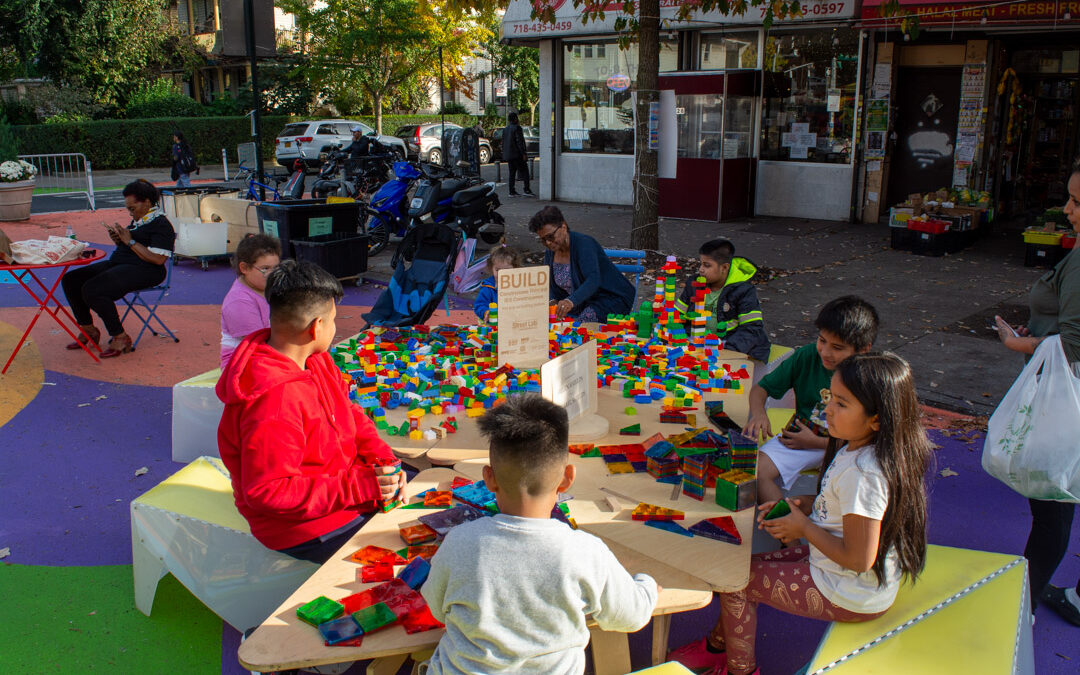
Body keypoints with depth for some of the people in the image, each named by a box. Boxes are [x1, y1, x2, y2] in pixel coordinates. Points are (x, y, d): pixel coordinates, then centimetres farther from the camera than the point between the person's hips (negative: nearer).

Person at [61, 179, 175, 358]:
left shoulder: (161, 224, -11)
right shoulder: (138, 220, 20)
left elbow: (158, 259, -22)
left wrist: (130, 241, -17)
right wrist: (118, 240, 5)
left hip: (143, 271, -10)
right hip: (118, 263, 11)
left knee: (92, 290, -28)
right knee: (70, 280, 2)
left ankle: (120, 337, -15)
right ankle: (88, 329, 13)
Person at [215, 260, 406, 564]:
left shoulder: (315, 360, 0)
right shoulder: (273, 403, -31)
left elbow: (349, 415, 12)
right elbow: (266, 493, -29)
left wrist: (384, 462, -5)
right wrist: (358, 487, -28)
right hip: (306, 531, -9)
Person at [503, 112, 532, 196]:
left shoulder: (505, 129, 14)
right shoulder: (517, 128, -10)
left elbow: (503, 143, 17)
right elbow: (520, 141, -17)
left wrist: (505, 154, 22)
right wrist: (524, 153, -17)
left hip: (508, 155, 8)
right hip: (517, 154, -8)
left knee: (512, 173, 9)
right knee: (524, 171, -5)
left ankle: (512, 191, 6)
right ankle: (527, 189, -13)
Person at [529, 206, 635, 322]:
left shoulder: (584, 243, -22)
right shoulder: (550, 254, 2)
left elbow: (593, 280, -38)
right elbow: (554, 290, 10)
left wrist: (571, 301, -54)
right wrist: (553, 303, -15)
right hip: (584, 303, 7)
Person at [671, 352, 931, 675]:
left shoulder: (863, 472, -34)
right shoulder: (861, 448, -5)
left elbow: (859, 559, -30)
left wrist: (805, 527, -16)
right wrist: (805, 504, -1)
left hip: (849, 597, -9)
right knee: (753, 564, 17)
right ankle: (717, 645, 35)